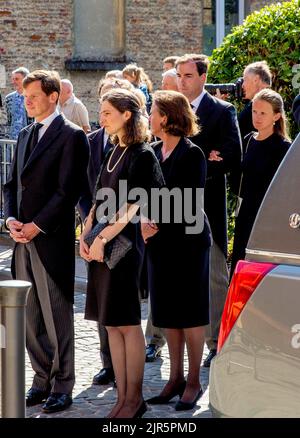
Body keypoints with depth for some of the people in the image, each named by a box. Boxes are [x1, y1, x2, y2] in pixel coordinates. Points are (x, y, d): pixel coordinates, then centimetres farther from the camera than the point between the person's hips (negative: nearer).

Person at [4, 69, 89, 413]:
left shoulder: (70, 136, -7)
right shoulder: (25, 135, 17)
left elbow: (68, 190, -13)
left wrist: (36, 226, -16)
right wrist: (11, 220, 1)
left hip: (52, 240, -7)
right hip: (23, 239, 7)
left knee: (57, 316, -2)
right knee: (31, 317, 10)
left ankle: (62, 388, 5)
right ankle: (42, 380, 18)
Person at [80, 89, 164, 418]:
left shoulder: (142, 155, -9)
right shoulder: (114, 152, 14)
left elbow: (130, 208, -15)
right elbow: (99, 199, 14)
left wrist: (103, 239, -17)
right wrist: (85, 235, 2)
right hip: (100, 245, 8)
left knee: (126, 323, -3)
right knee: (111, 323, 8)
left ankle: (134, 399, 4)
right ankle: (122, 398, 12)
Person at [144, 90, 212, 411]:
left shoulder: (191, 154, -11)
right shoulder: (154, 152, 9)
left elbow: (188, 204, -15)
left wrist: (158, 226, -15)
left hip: (188, 240, -7)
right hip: (160, 241, 7)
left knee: (190, 312, 1)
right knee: (167, 313, 10)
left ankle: (193, 382, 8)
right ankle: (176, 378, 20)